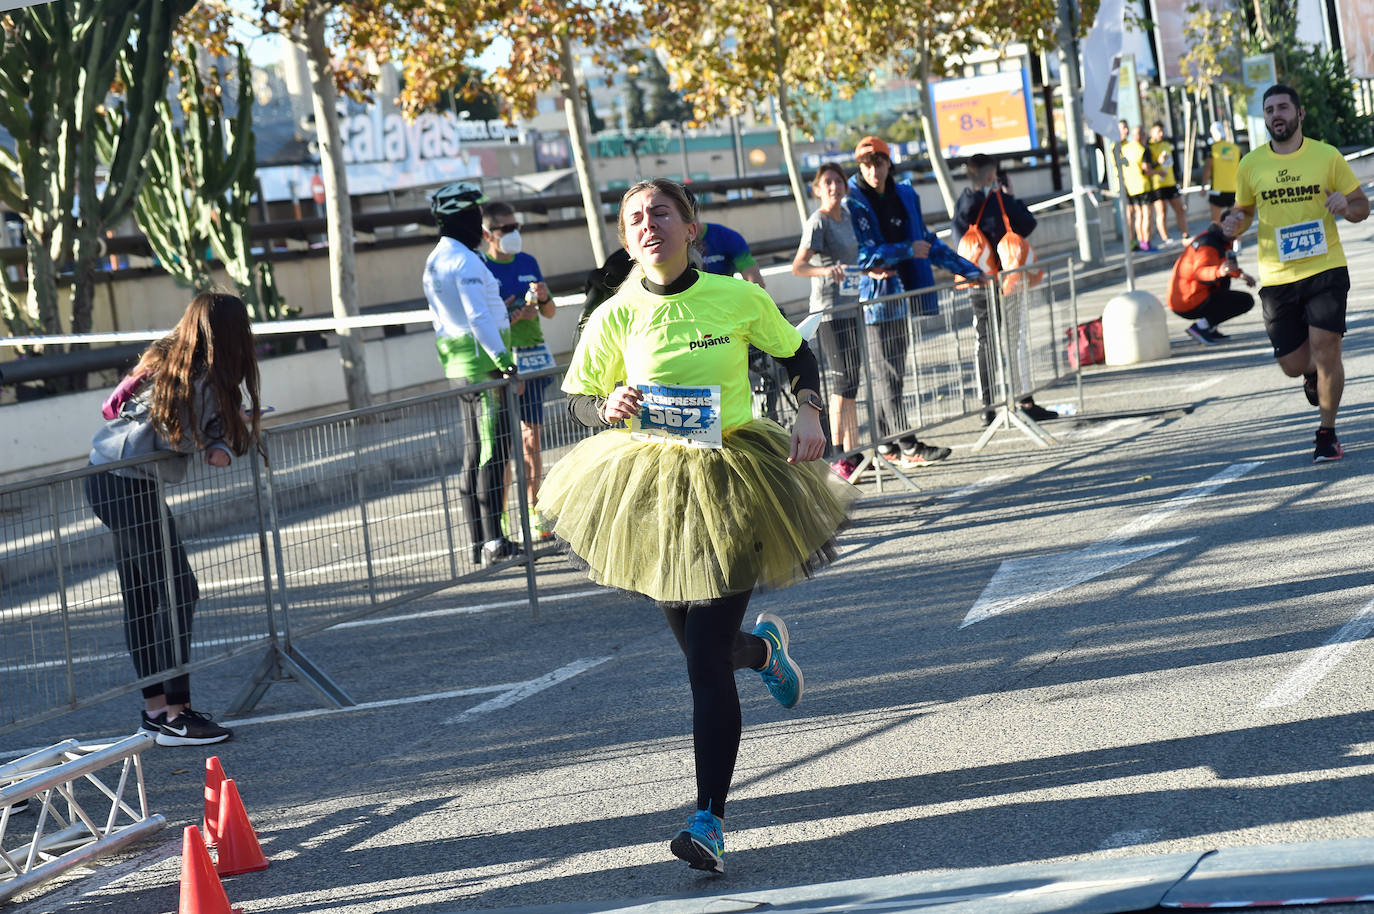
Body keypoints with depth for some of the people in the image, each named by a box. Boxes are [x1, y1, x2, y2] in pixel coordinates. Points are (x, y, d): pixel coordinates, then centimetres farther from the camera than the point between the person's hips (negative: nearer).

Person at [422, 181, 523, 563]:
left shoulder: (434, 262, 16)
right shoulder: (464, 260, -14)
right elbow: (478, 316, -22)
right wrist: (502, 358, -26)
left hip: (458, 366, 10)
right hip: (484, 363, -10)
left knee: (475, 454, 12)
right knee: (494, 451, -10)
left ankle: (478, 544, 15)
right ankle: (494, 543, -12)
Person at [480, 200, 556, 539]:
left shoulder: (528, 263, 12)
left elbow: (550, 313, 19)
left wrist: (544, 298, -3)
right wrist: (510, 318, -18)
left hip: (532, 358, 5)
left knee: (532, 436, 7)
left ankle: (534, 511, 13)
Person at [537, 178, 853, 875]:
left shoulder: (739, 299, -5)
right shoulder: (616, 317, -4)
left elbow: (796, 353, 12)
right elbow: (577, 399, 5)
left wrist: (809, 414, -5)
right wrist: (609, 407, -17)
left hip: (729, 482, -3)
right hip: (649, 482, 3)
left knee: (706, 662, -10)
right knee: (696, 646, 16)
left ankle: (710, 822, -10)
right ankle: (763, 646, 54)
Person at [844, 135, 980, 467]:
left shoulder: (905, 197, 12)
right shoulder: (852, 203, -8)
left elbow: (927, 241, 20)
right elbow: (861, 254, -15)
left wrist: (967, 269, 19)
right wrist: (909, 250, -13)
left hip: (902, 295, 6)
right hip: (874, 298, -6)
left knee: (891, 373, 10)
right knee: (887, 374, -6)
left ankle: (887, 443, 16)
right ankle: (908, 446, -8)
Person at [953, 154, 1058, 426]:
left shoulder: (962, 203, 4)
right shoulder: (1000, 200, -12)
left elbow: (959, 236, 9)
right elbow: (1028, 224, -3)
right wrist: (1011, 199, 7)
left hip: (976, 284, 5)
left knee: (983, 342, 8)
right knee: (1016, 339, 1)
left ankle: (987, 407, 9)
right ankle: (1024, 401, 0)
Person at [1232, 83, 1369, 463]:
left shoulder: (1327, 156, 0)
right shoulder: (1250, 165, 4)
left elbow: (1361, 206, 7)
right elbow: (1244, 210, 18)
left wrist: (1347, 206, -16)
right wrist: (1238, 223, -6)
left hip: (1326, 268, -2)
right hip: (1277, 276, 2)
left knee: (1325, 348, -13)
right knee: (1294, 365, 3)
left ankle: (1327, 434, 5)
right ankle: (1315, 372, 42)